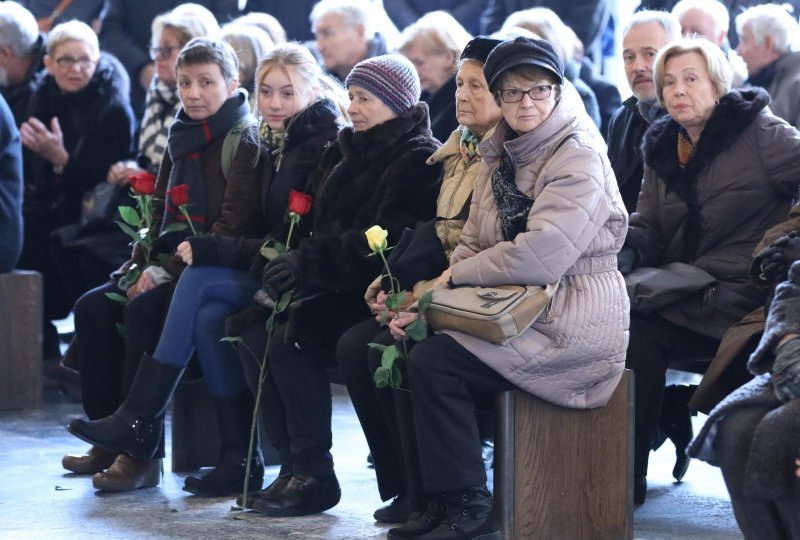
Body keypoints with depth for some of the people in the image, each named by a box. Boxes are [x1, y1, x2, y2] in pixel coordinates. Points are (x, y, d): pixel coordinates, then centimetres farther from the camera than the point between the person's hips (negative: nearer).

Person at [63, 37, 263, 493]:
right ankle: (113, 440, -7)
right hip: (170, 264, 8)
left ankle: (143, 452, -25)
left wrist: (168, 270, -21)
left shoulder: (244, 142, -9)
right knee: (93, 307, -10)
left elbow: (232, 227, -17)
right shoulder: (181, 139, 15)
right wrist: (142, 263, 4)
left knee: (144, 311, -30)